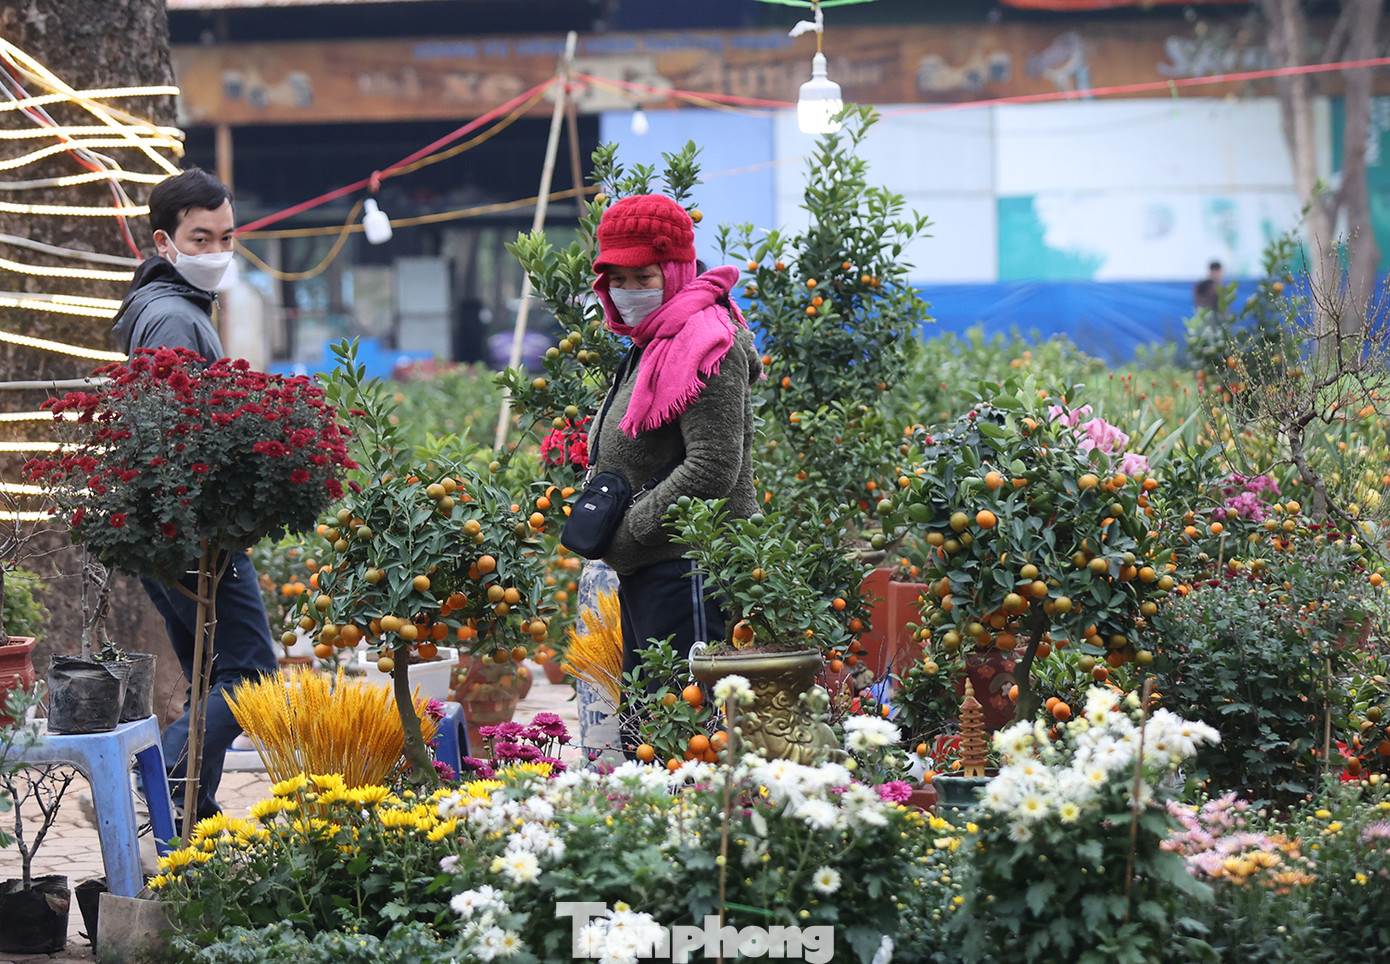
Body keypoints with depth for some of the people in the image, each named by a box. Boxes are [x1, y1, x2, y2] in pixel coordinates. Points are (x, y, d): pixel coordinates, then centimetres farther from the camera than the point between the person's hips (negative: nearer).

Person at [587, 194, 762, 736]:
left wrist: (625, 532, -17)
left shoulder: (705, 345, -13)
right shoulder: (653, 345, 18)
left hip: (689, 569, -11)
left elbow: (712, 470, -21)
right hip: (645, 571, 11)